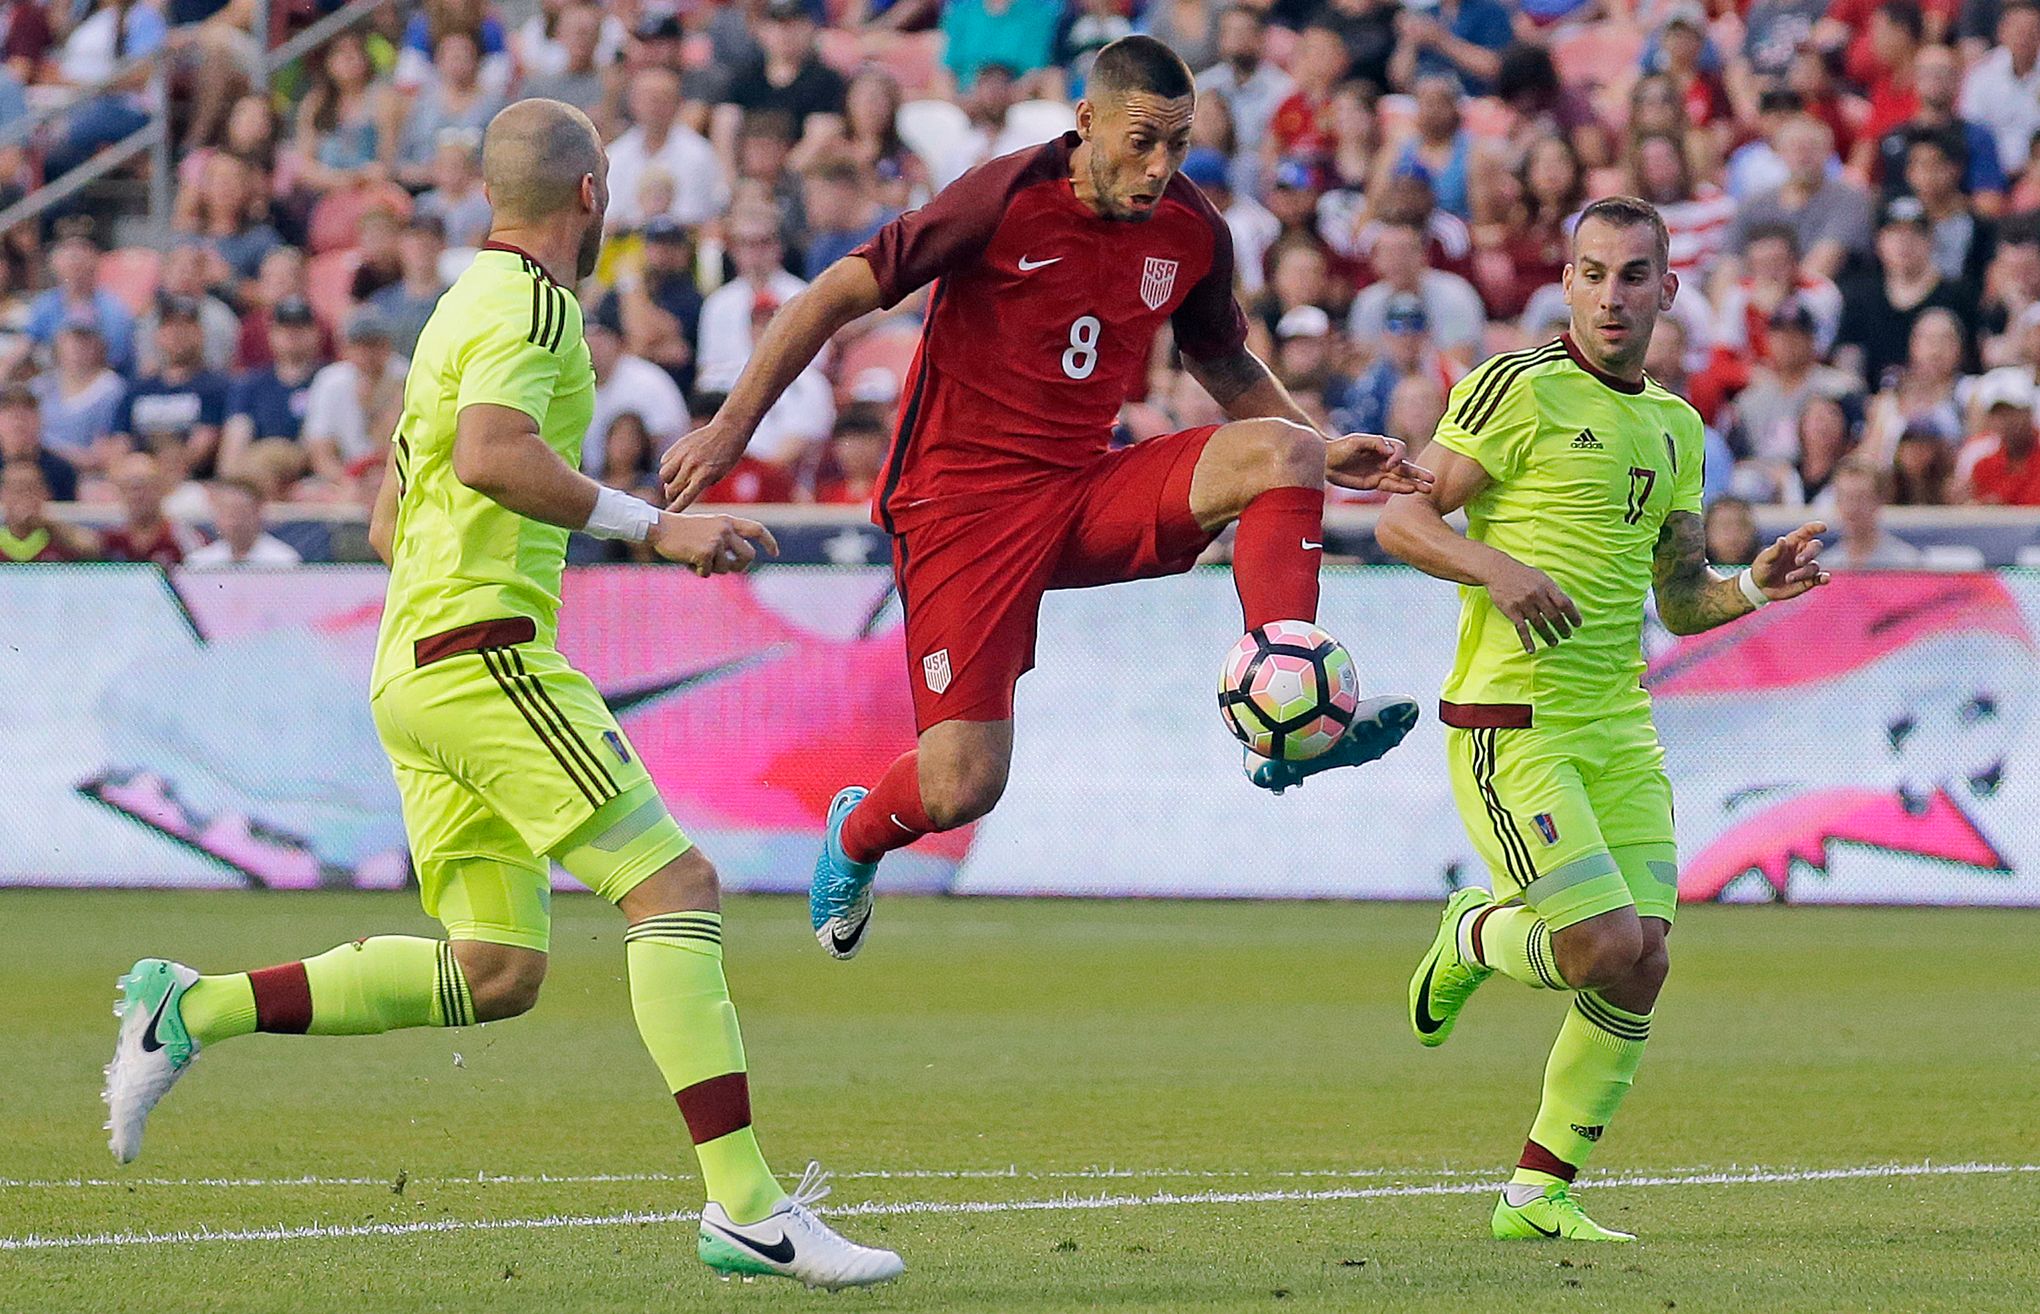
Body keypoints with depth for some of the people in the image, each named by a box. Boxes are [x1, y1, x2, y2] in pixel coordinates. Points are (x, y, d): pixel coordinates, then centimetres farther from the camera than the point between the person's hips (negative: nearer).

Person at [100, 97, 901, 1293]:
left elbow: (390, 525, 27)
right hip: (483, 647, -10)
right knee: (674, 884, -13)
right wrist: (651, 526, -23)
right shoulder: (531, 304, -7)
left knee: (496, 972, 7)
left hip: (417, 661, 10)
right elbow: (490, 455, -26)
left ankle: (193, 1011, 6)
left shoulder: (470, 304, 24)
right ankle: (746, 1208, -19)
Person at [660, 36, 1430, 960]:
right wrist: (732, 426, -14)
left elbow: (1231, 372, 20)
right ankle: (855, 838, 25)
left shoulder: (1193, 232, 1)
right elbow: (841, 293, -10)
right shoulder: (1007, 198, -15)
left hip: (1085, 489, 5)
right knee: (961, 786, -12)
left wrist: (1324, 453, 3)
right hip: (961, 498, -5)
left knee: (1280, 451, -20)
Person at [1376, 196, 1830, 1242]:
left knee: (1643, 964, -2)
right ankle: (1473, 938, 17)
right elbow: (1401, 519, -7)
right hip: (1512, 723, -7)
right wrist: (1498, 567, -24)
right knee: (1607, 947, -16)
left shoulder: (1675, 427, 16)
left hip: (1620, 725, 7)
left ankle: (1538, 1193, 11)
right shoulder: (1519, 389, -6)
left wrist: (1755, 587, 1)